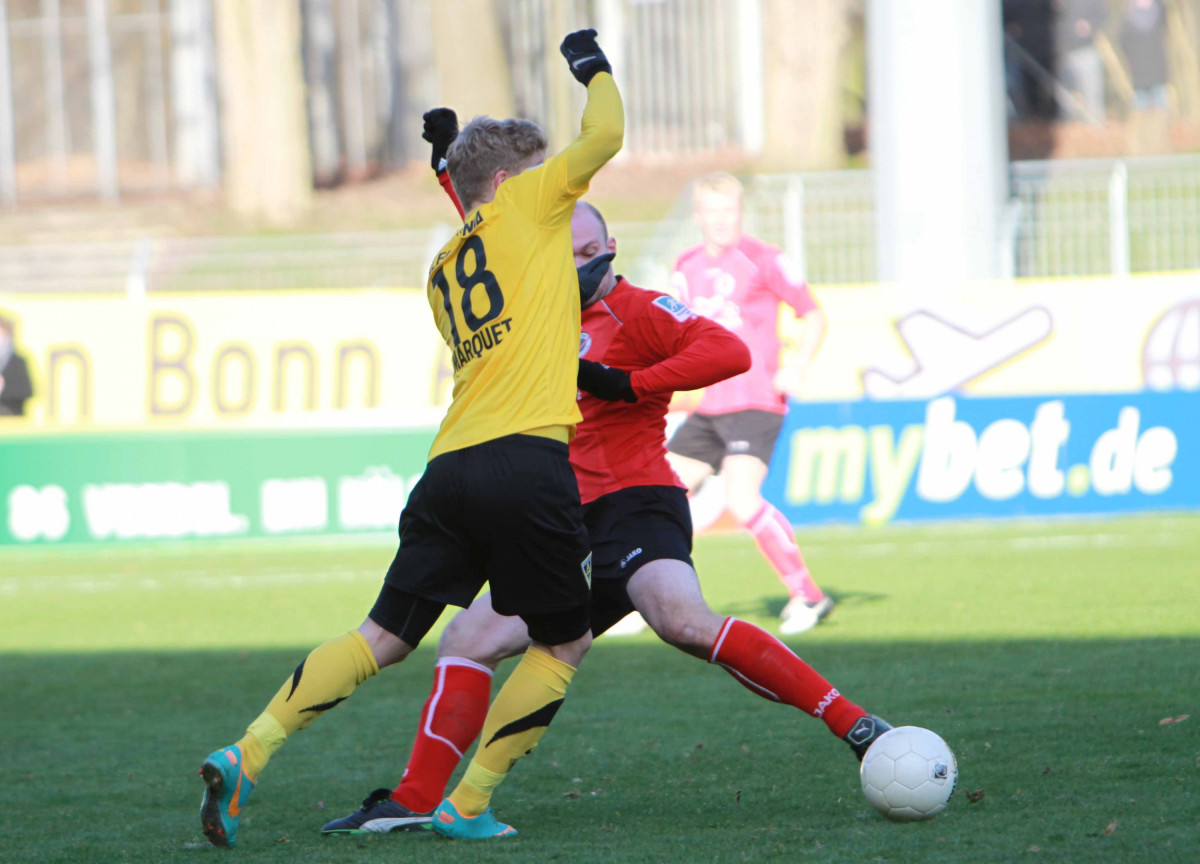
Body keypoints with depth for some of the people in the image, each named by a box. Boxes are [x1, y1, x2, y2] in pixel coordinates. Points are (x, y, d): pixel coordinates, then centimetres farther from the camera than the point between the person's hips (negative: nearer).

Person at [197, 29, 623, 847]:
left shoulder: (443, 271, 25)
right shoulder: (521, 205, 6)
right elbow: (605, 138, 5)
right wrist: (595, 67, 21)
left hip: (451, 465, 6)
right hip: (528, 458, -6)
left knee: (385, 637, 8)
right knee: (565, 643, 9)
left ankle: (247, 755, -7)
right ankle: (468, 804, 3)